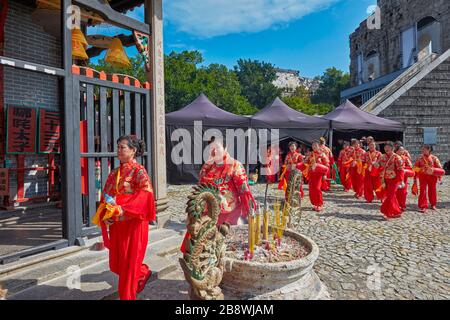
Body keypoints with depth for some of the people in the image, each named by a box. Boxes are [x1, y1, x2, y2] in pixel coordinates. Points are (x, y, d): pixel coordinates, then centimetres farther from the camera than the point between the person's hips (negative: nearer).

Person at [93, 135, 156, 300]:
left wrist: (121, 207, -25)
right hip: (116, 223, 7)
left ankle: (127, 295, 22)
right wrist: (104, 212, -3)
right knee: (116, 261, 16)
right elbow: (106, 195, 14)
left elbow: (146, 194, -22)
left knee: (129, 261, 4)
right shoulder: (115, 172, 11)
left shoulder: (139, 171, -10)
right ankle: (143, 273, 41)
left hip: (132, 223, -7)